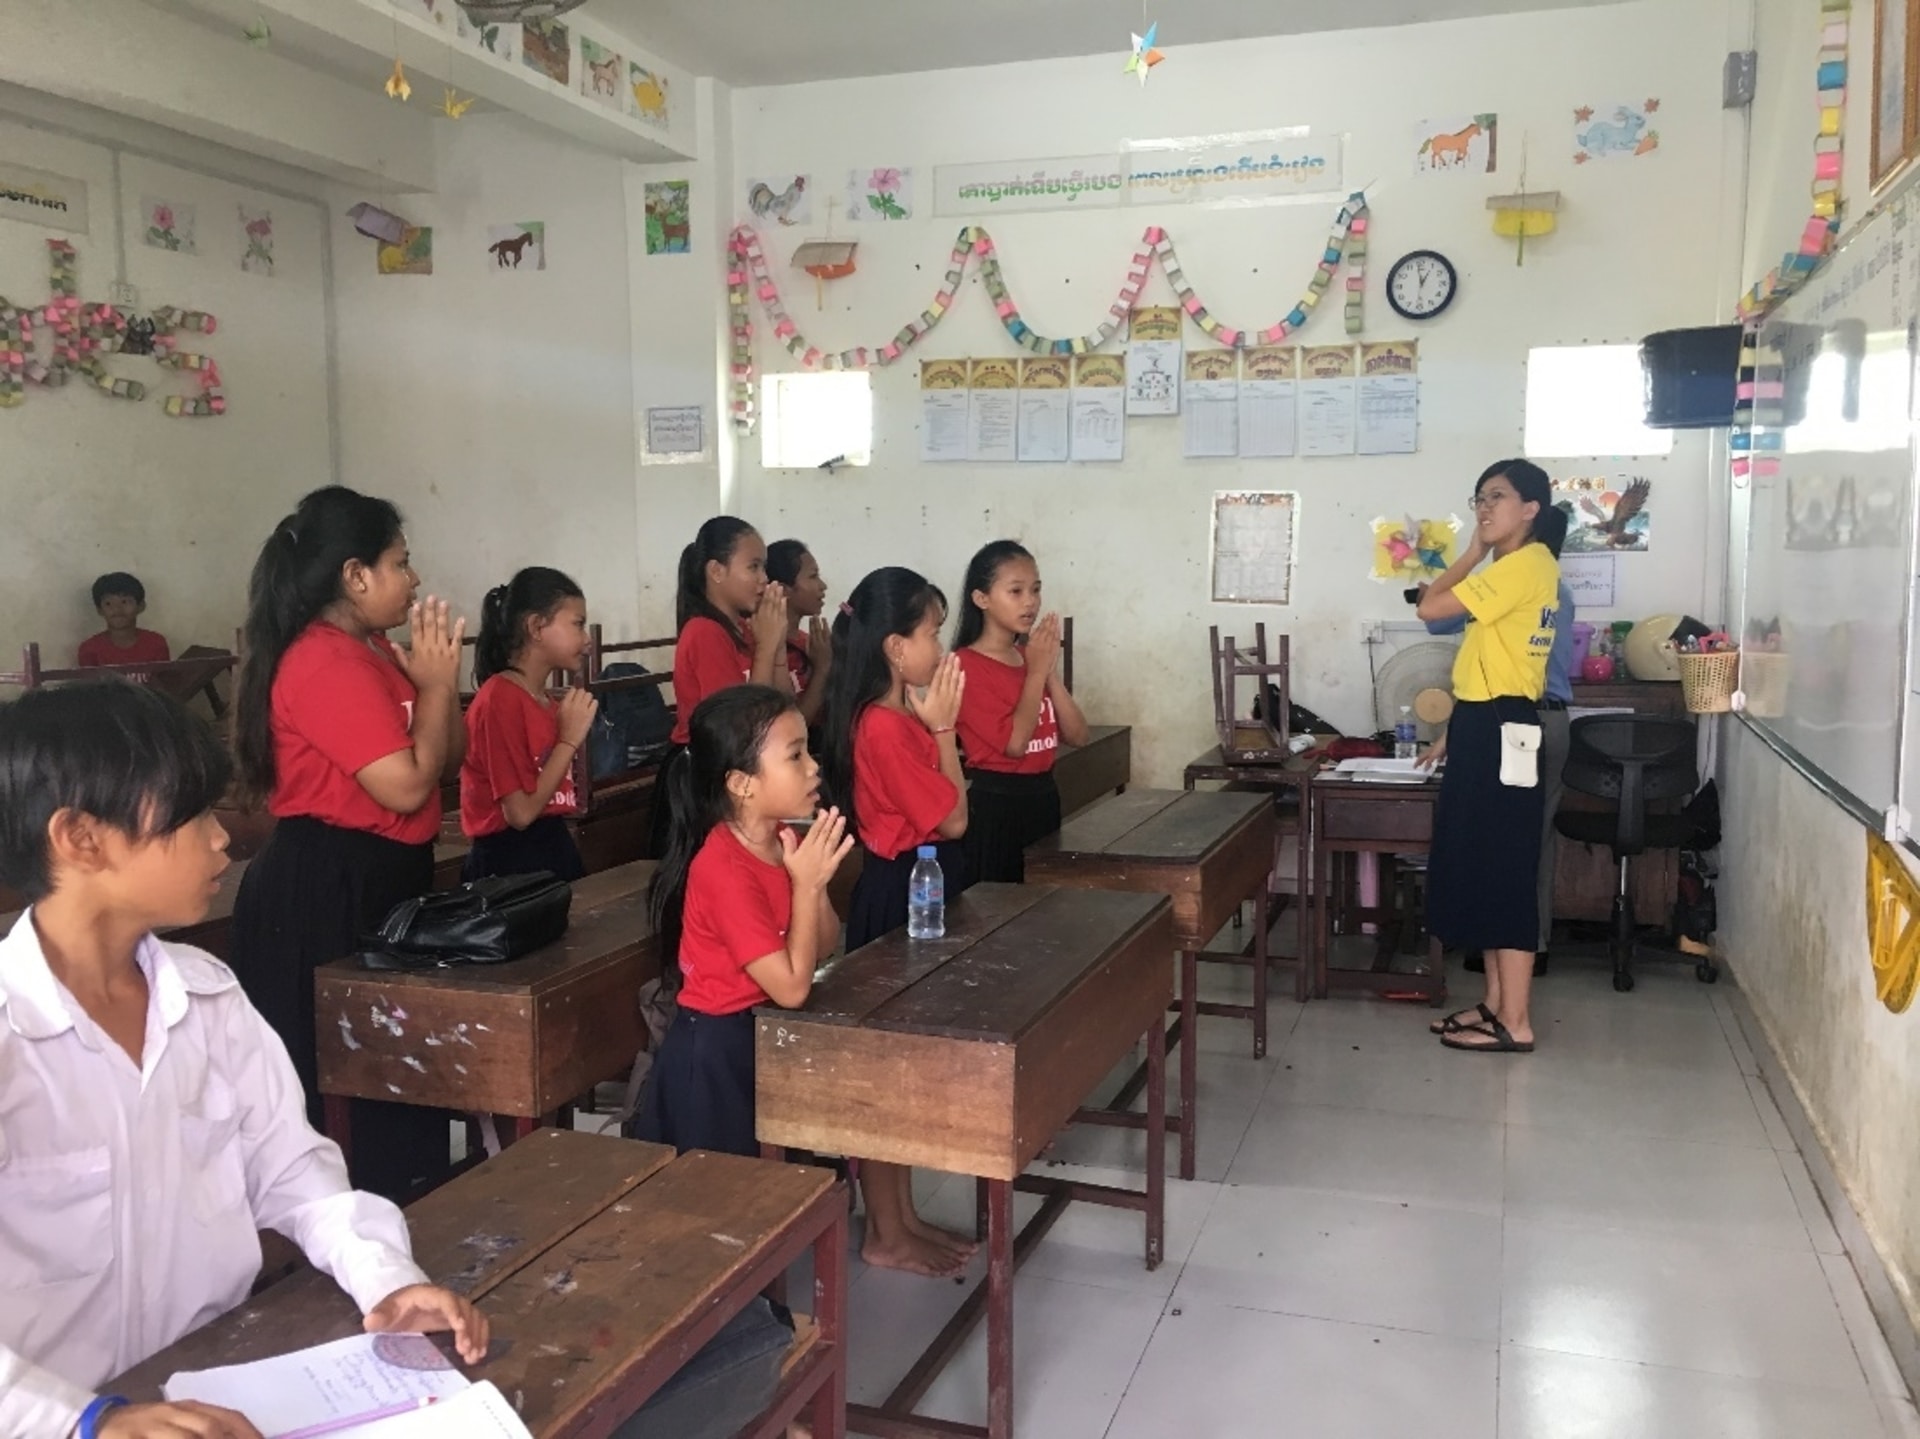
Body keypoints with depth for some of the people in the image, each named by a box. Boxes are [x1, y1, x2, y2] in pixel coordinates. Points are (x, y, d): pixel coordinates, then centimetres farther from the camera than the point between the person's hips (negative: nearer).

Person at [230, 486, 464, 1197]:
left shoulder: (372, 652, 10)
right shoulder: (326, 665, -20)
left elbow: (449, 757, 14)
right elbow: (407, 785, -25)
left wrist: (435, 677, -1)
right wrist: (437, 683, -14)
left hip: (381, 879, 10)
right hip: (325, 891, -10)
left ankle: (403, 1200, 29)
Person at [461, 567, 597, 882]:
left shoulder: (548, 702, 11)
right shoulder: (499, 699, -15)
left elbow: (559, 799, 11)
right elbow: (521, 813, -18)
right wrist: (569, 740, -15)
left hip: (555, 852, 8)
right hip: (510, 864, -8)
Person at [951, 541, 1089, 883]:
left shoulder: (1034, 657, 10)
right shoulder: (967, 665, -13)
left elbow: (1077, 735, 4)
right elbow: (1013, 743, -19)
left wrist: (1051, 670, -6)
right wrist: (1037, 670, -15)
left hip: (1044, 796, 7)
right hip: (995, 804, -7)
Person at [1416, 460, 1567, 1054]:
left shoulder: (1523, 564, -15)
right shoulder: (1525, 565, 17)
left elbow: (1430, 607, -17)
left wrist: (1474, 553, -5)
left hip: (1499, 728, -11)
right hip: (1489, 725, 11)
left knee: (1504, 870, -6)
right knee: (1480, 866, 13)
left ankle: (1515, 1022, 1)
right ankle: (1496, 1004, 21)